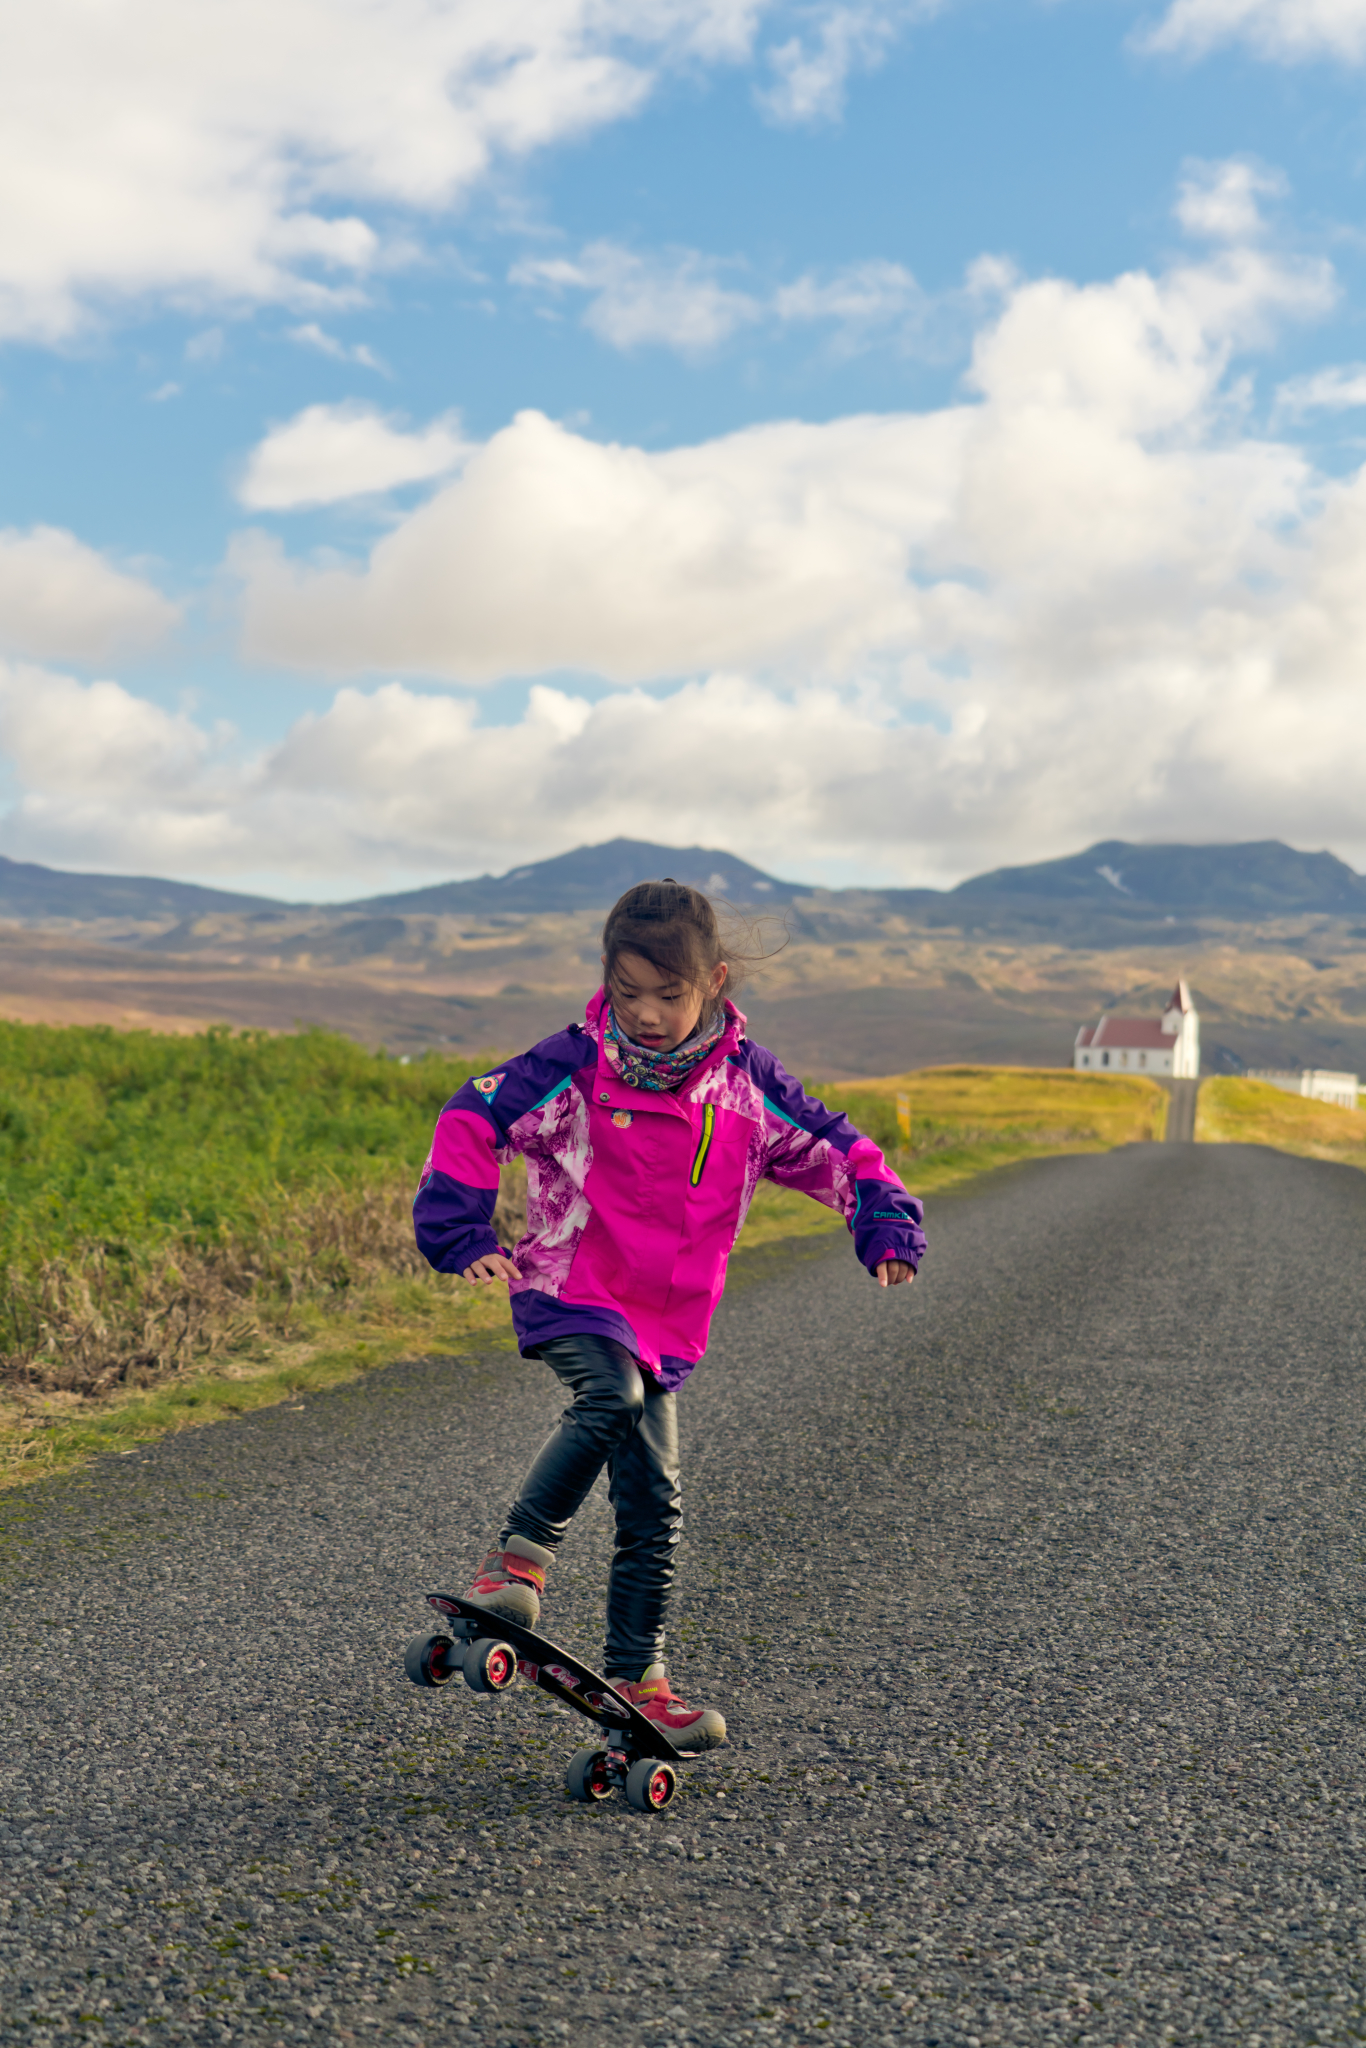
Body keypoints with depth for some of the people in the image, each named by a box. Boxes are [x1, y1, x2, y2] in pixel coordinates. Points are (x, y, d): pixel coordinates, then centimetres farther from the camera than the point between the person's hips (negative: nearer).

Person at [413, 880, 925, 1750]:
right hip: (571, 1291, -4)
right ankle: (520, 1556, -20)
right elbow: (473, 1120, -9)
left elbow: (831, 1148, 7)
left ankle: (636, 1678, 18)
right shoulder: (577, 1067, -11)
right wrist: (461, 1236, -17)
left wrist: (887, 1223, -7)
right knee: (611, 1395, -35)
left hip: (666, 1319, 4)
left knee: (655, 1506, 4)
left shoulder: (746, 1080, -1)